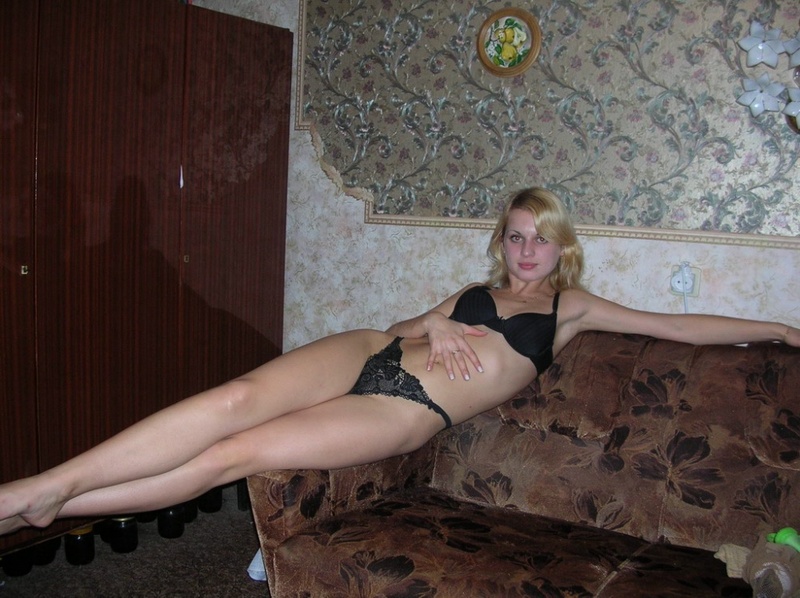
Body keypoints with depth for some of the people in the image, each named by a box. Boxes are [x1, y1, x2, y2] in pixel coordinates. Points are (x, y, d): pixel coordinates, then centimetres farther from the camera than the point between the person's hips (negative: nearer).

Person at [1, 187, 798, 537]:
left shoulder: (571, 306, 13)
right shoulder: (478, 291, 24)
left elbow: (683, 325, 12)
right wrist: (433, 330, 0)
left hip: (409, 411, -4)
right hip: (369, 354, 4)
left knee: (236, 453, -18)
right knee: (236, 398, -23)